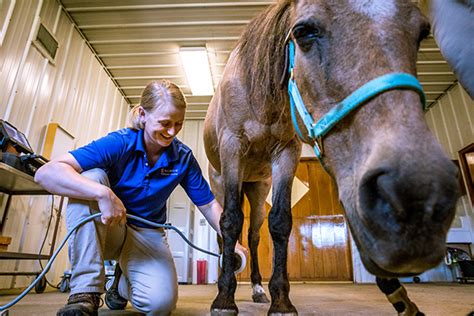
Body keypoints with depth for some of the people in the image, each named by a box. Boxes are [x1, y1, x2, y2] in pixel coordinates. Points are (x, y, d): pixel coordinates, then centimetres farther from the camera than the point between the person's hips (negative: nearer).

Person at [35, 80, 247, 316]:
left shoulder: (183, 157, -11)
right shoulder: (119, 143, -20)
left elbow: (208, 204, -3)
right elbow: (46, 173, -30)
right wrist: (103, 193, -45)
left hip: (148, 234, 2)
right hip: (108, 229, -1)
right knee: (91, 179, -31)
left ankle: (122, 286, 14)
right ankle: (85, 292, -23)